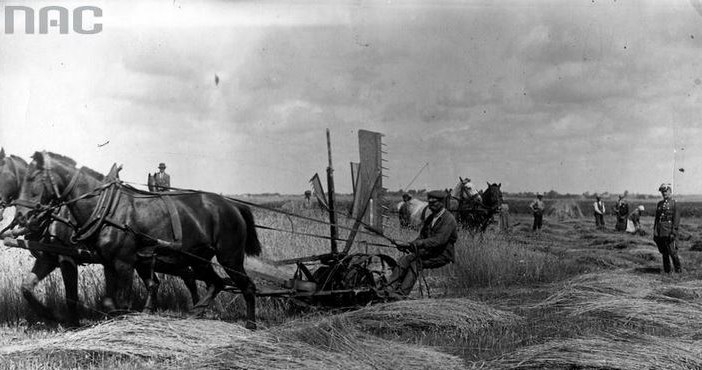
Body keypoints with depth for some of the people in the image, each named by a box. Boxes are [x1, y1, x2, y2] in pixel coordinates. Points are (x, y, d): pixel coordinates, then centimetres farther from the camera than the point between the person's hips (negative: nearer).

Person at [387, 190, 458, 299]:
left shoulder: (448, 219, -13)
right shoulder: (430, 218, 15)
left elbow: (439, 240, -24)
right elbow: (422, 236, 17)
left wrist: (417, 244, -29)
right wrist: (409, 245, -3)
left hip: (442, 256, -7)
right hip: (429, 252, 7)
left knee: (416, 262, -28)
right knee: (405, 260, -15)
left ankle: (402, 293, -29)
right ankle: (390, 288, -21)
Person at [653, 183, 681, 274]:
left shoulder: (674, 203, -1)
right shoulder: (659, 204, 16)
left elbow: (676, 219, -7)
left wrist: (673, 232, -15)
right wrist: (654, 232, 12)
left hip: (668, 231, -6)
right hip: (659, 231, 6)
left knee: (672, 252, -7)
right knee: (664, 252, 9)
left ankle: (678, 269, 4)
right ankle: (666, 270, 15)